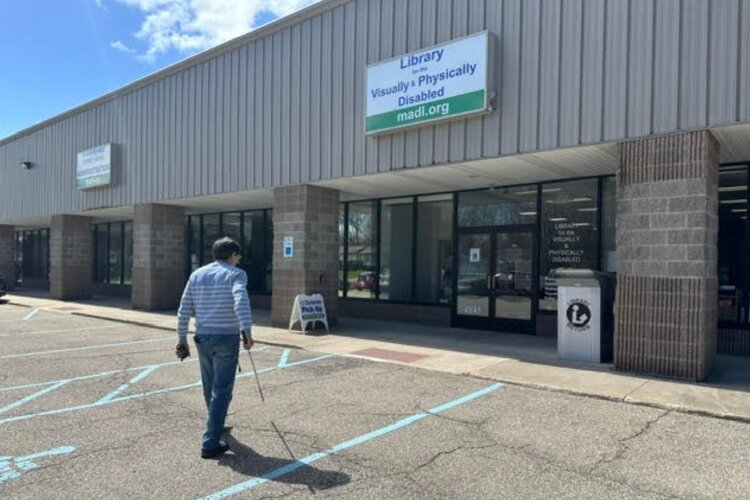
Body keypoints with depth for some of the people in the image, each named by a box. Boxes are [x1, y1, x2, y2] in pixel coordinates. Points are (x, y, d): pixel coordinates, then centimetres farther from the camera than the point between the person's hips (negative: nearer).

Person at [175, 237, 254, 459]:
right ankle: (210, 443, 3)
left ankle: (216, 426, 43)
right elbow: (241, 300, -27)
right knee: (221, 391, 2)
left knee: (210, 388, 22)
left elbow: (183, 310, 7)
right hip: (227, 339, -6)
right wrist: (246, 331, -34)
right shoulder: (236, 274, -7)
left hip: (203, 339, 6)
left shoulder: (197, 274, 9)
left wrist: (182, 339, 13)